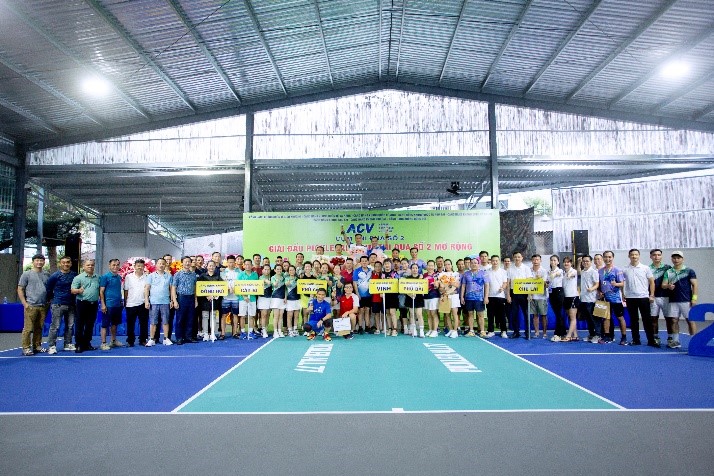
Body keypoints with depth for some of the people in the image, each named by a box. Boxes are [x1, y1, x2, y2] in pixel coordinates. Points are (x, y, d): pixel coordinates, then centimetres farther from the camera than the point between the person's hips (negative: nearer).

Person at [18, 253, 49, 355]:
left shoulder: (47, 274, 13)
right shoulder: (27, 274, 0)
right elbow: (20, 289, 0)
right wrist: (24, 303, -8)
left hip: (43, 306, 4)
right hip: (31, 306, -4)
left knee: (39, 328, 9)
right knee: (28, 328, -4)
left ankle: (37, 346, 17)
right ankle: (26, 347, 2)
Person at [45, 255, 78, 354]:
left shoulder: (74, 275, 4)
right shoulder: (55, 276, -4)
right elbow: (48, 289, 4)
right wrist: (54, 299, 9)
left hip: (71, 305, 4)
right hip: (58, 305, -4)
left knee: (70, 326, 9)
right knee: (55, 326, -3)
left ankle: (68, 344, 19)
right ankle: (51, 346, 3)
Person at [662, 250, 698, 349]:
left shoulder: (689, 271, 2)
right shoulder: (668, 272, 11)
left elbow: (694, 285, -1)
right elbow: (663, 285, 8)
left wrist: (694, 298, -9)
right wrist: (668, 286, -16)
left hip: (686, 301, -3)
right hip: (673, 301, 3)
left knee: (690, 320, 0)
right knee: (673, 320, 4)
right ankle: (675, 341, 11)